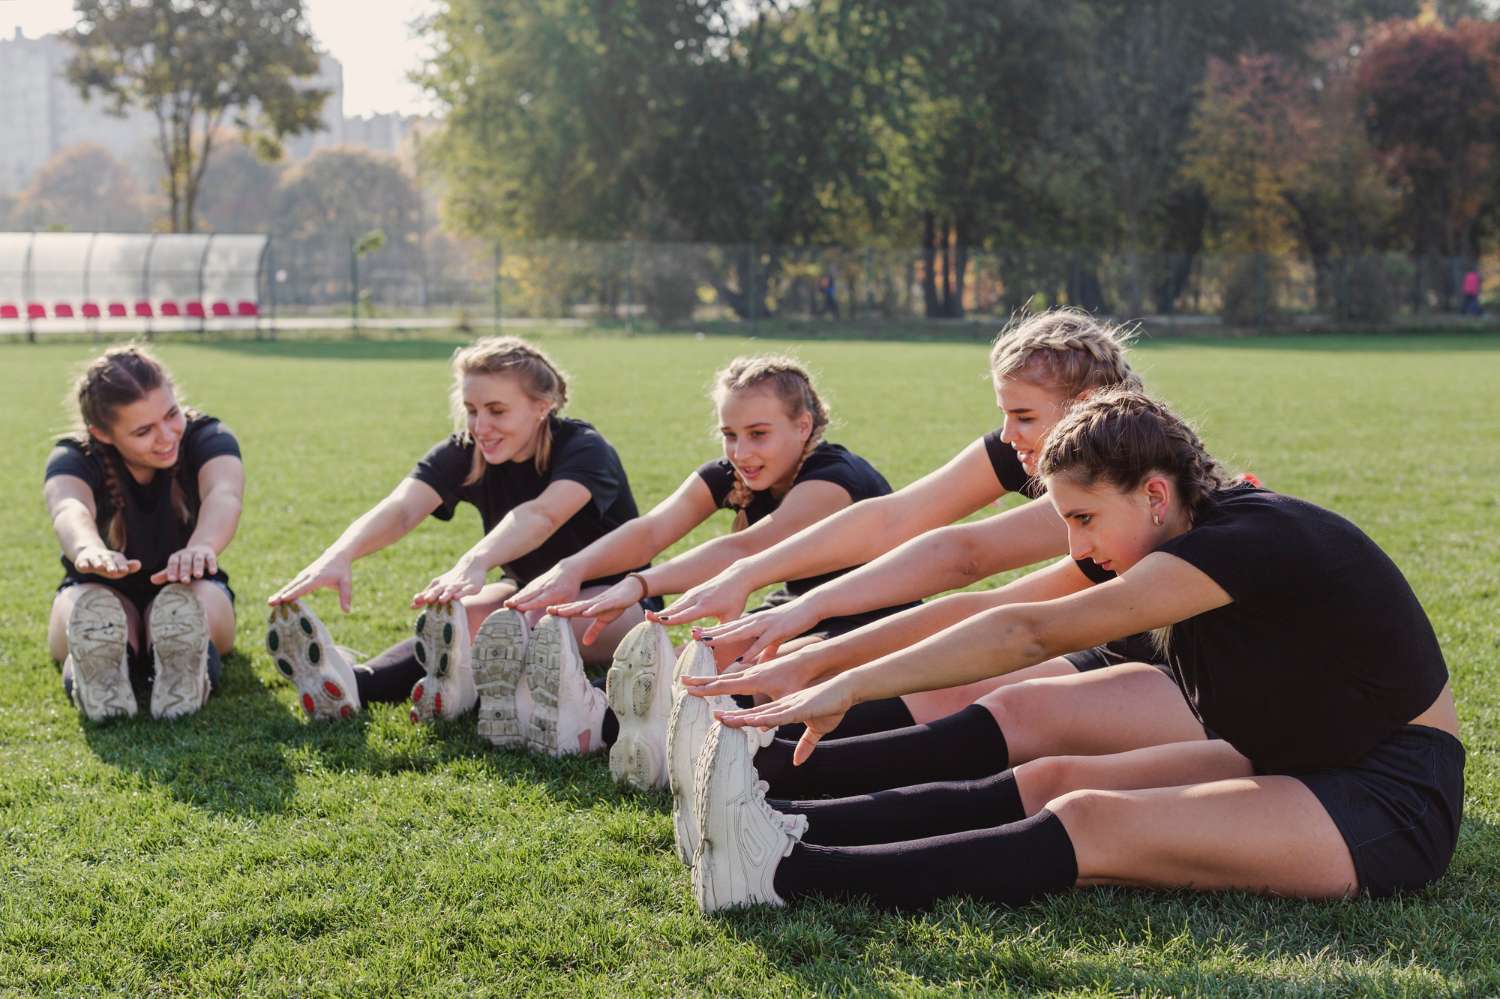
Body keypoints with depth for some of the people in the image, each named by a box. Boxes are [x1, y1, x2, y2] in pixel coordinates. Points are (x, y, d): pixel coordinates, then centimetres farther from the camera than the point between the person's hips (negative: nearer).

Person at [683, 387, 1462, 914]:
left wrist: (851, 686, -29)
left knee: (1090, 826, -25)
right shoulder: (1219, 533, 5)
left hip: (1391, 801, -9)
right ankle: (783, 826, -20)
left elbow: (1029, 634, -28)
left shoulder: (1251, 541, -23)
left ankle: (783, 874, -34)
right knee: (1050, 779, -9)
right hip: (1294, 768, 9)